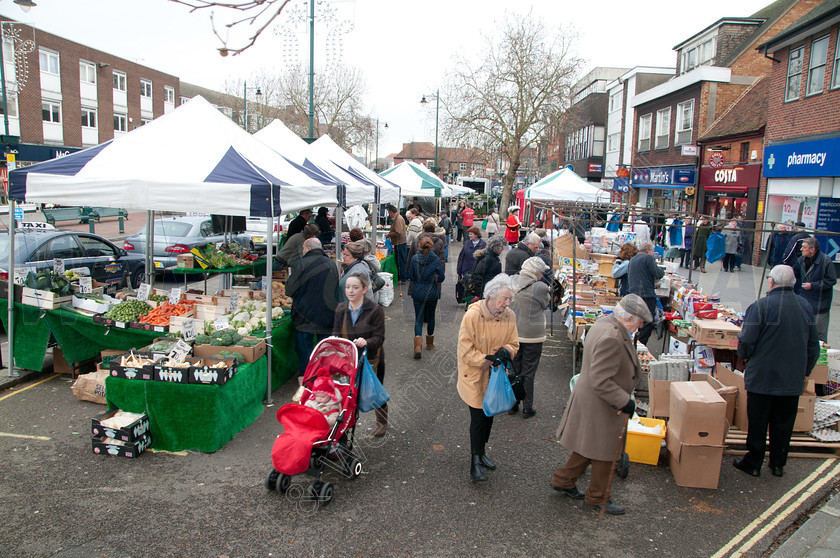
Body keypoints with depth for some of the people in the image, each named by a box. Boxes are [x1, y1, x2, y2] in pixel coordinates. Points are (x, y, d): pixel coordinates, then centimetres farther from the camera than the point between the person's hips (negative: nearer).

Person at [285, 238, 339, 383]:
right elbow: (336, 289, 12)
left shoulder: (302, 264, -12)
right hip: (327, 313, 3)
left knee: (304, 345, 8)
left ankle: (304, 375, 11)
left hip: (305, 313, -3)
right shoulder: (331, 264, 2)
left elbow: (289, 290, -7)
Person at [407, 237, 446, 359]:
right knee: (431, 317, 19)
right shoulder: (436, 259, -11)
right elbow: (441, 277, -8)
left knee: (418, 319, 2)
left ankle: (418, 345, -16)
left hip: (418, 293, 0)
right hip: (432, 293, 0)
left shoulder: (414, 258, -8)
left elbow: (410, 276, -2)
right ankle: (430, 343, 33)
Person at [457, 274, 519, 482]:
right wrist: (488, 360, -26)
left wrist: (506, 351, -19)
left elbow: (514, 344, 4)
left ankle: (481, 452, 38)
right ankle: (475, 462, 9)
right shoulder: (472, 315, -23)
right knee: (478, 417, -4)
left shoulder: (509, 316, -7)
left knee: (489, 415, 17)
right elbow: (465, 350, -19)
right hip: (475, 376, -5)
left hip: (495, 376, 5)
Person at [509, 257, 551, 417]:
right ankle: (527, 408, 18)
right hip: (532, 336, -4)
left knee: (513, 371, 17)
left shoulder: (511, 282, -5)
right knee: (528, 373, 9)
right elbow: (546, 304, -1)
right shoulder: (541, 288, -18)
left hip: (512, 333, 4)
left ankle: (512, 404, 25)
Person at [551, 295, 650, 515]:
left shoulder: (606, 322, 1)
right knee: (604, 452, 10)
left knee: (591, 447, 24)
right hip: (598, 406, -10)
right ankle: (598, 498, 31)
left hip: (591, 400, 10)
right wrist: (624, 402, -24)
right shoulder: (611, 338, -32)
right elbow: (600, 381, -31)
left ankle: (563, 481, 39)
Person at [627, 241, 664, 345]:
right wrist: (662, 270, 12)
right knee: (647, 324, -6)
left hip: (633, 295, 8)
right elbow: (658, 274, -11)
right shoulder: (648, 258, -5)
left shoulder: (632, 260, 20)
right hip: (646, 296, -8)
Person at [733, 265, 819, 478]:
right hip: (793, 379, 5)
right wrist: (805, 372, 22)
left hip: (763, 377, -5)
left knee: (757, 422, 7)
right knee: (783, 423, 16)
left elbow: (746, 341, -16)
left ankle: (753, 463, 17)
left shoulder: (760, 306, -16)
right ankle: (778, 464, 25)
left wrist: (744, 356, 6)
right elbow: (813, 346, 11)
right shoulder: (806, 306, 3)